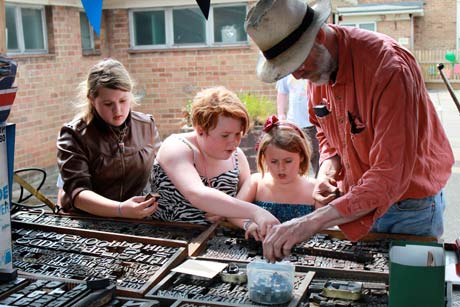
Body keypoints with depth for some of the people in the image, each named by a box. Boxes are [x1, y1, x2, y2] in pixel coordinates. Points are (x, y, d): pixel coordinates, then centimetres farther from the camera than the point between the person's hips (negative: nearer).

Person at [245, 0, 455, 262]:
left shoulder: (389, 67, -30)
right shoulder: (317, 66, -6)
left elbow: (390, 177, -35)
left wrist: (313, 222, -42)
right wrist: (327, 171, -8)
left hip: (412, 210, -6)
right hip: (356, 204, 6)